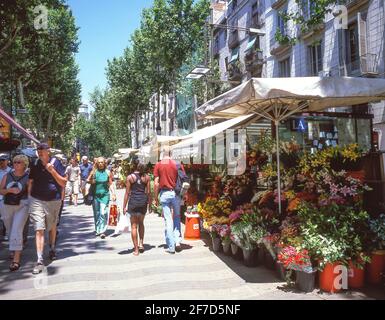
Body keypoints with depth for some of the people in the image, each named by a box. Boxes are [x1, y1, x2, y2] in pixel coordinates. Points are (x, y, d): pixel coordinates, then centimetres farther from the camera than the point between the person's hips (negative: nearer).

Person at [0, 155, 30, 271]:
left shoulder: (28, 177, -6)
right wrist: (10, 190, -15)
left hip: (22, 207, -5)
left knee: (17, 231, -14)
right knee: (10, 231, 18)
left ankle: (16, 260, -13)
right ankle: (14, 250, 45)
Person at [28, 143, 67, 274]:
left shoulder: (56, 163, -5)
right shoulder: (35, 165, 1)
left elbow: (63, 183, -7)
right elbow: (30, 182, 9)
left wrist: (52, 171, -18)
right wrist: (29, 198, 4)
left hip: (54, 201, 0)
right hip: (37, 201, 0)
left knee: (52, 227, 18)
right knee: (39, 230, -7)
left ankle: (52, 249, 42)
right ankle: (40, 260, -6)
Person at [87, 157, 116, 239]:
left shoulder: (108, 172, 3)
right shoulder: (94, 171, 4)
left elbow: (110, 184, 5)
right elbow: (88, 180, 13)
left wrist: (113, 194, -3)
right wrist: (91, 181, -10)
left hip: (105, 195, -2)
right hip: (95, 195, 2)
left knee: (103, 213, -10)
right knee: (96, 213, 8)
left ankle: (102, 231, -6)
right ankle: (97, 230, 22)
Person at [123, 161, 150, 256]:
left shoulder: (130, 177, -4)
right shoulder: (146, 177, 1)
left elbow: (127, 193, -4)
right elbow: (148, 192, 2)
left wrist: (124, 206, 0)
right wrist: (149, 203, 13)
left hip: (133, 201, -2)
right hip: (143, 201, 3)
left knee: (134, 226, 6)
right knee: (141, 223, 23)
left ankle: (136, 249, 8)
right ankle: (141, 243, 17)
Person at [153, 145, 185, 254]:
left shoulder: (158, 165, -2)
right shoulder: (177, 164, -1)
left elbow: (156, 183, -5)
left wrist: (156, 198, 3)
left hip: (164, 193, -1)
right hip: (176, 193, 1)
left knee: (168, 220, 3)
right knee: (177, 217, 19)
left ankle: (171, 247, 6)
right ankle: (177, 240, 10)